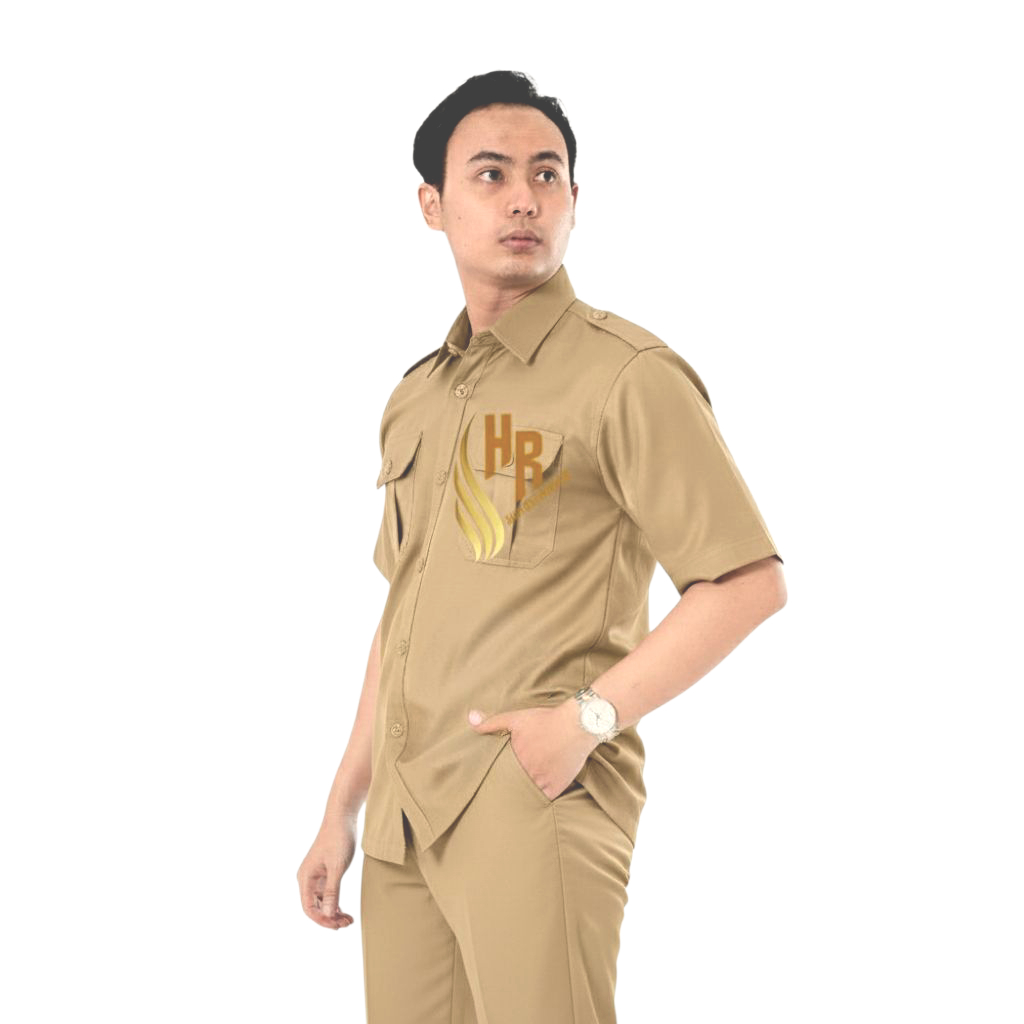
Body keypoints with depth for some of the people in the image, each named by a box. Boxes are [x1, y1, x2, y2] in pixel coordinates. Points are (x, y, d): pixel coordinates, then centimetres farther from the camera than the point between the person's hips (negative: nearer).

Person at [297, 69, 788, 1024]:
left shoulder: (628, 374, -7)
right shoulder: (414, 398, 15)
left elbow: (749, 582, -12)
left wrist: (591, 715, -18)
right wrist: (342, 810, 17)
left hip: (538, 802, -6)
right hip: (404, 818, 7)